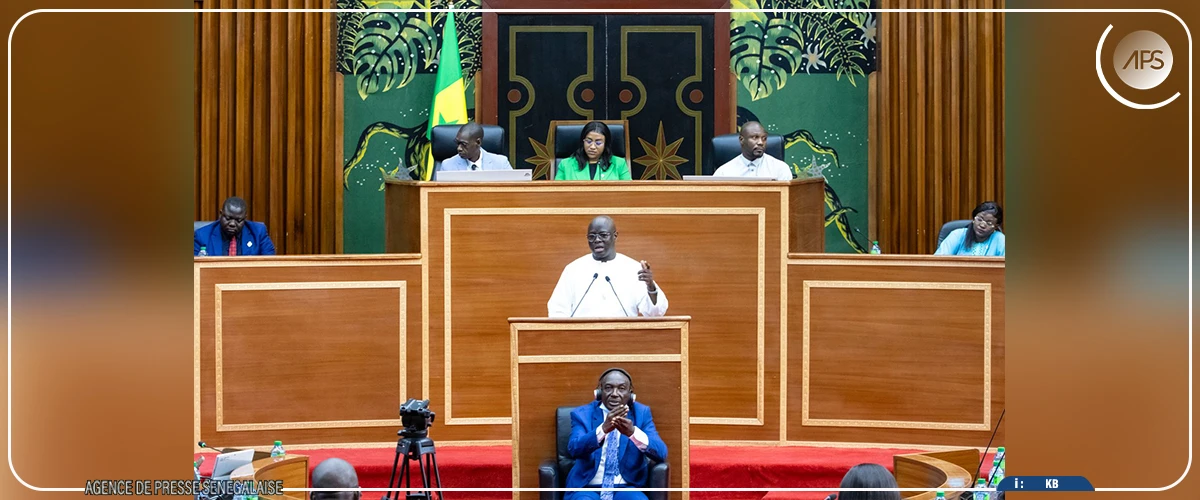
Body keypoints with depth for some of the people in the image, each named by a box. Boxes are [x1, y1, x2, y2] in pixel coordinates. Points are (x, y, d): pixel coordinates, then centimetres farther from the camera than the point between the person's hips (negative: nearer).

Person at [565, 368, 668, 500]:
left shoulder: (641, 413, 5)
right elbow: (574, 449, -16)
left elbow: (661, 453, -8)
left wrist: (633, 432, -28)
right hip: (587, 488, -1)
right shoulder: (582, 414, 3)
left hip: (627, 488, 1)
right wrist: (603, 428, -34)